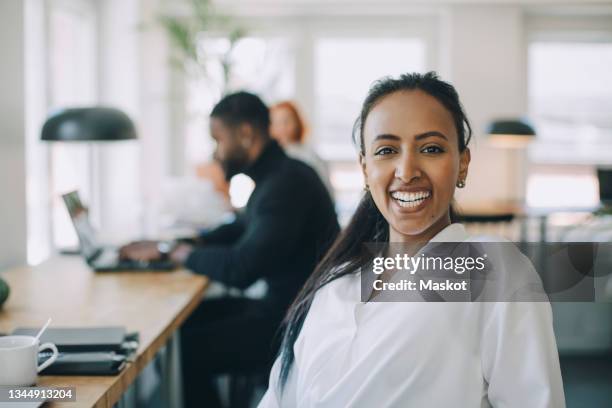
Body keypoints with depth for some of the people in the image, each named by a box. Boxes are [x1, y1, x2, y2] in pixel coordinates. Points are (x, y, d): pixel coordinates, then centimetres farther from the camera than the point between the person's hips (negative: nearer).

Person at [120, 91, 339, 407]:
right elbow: (242, 230, 25)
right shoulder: (275, 175, 8)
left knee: (186, 352, -11)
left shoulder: (286, 183, -22)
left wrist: (175, 250, -11)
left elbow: (240, 269, -26)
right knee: (185, 321, 10)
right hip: (282, 306, 10)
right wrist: (186, 243, 9)